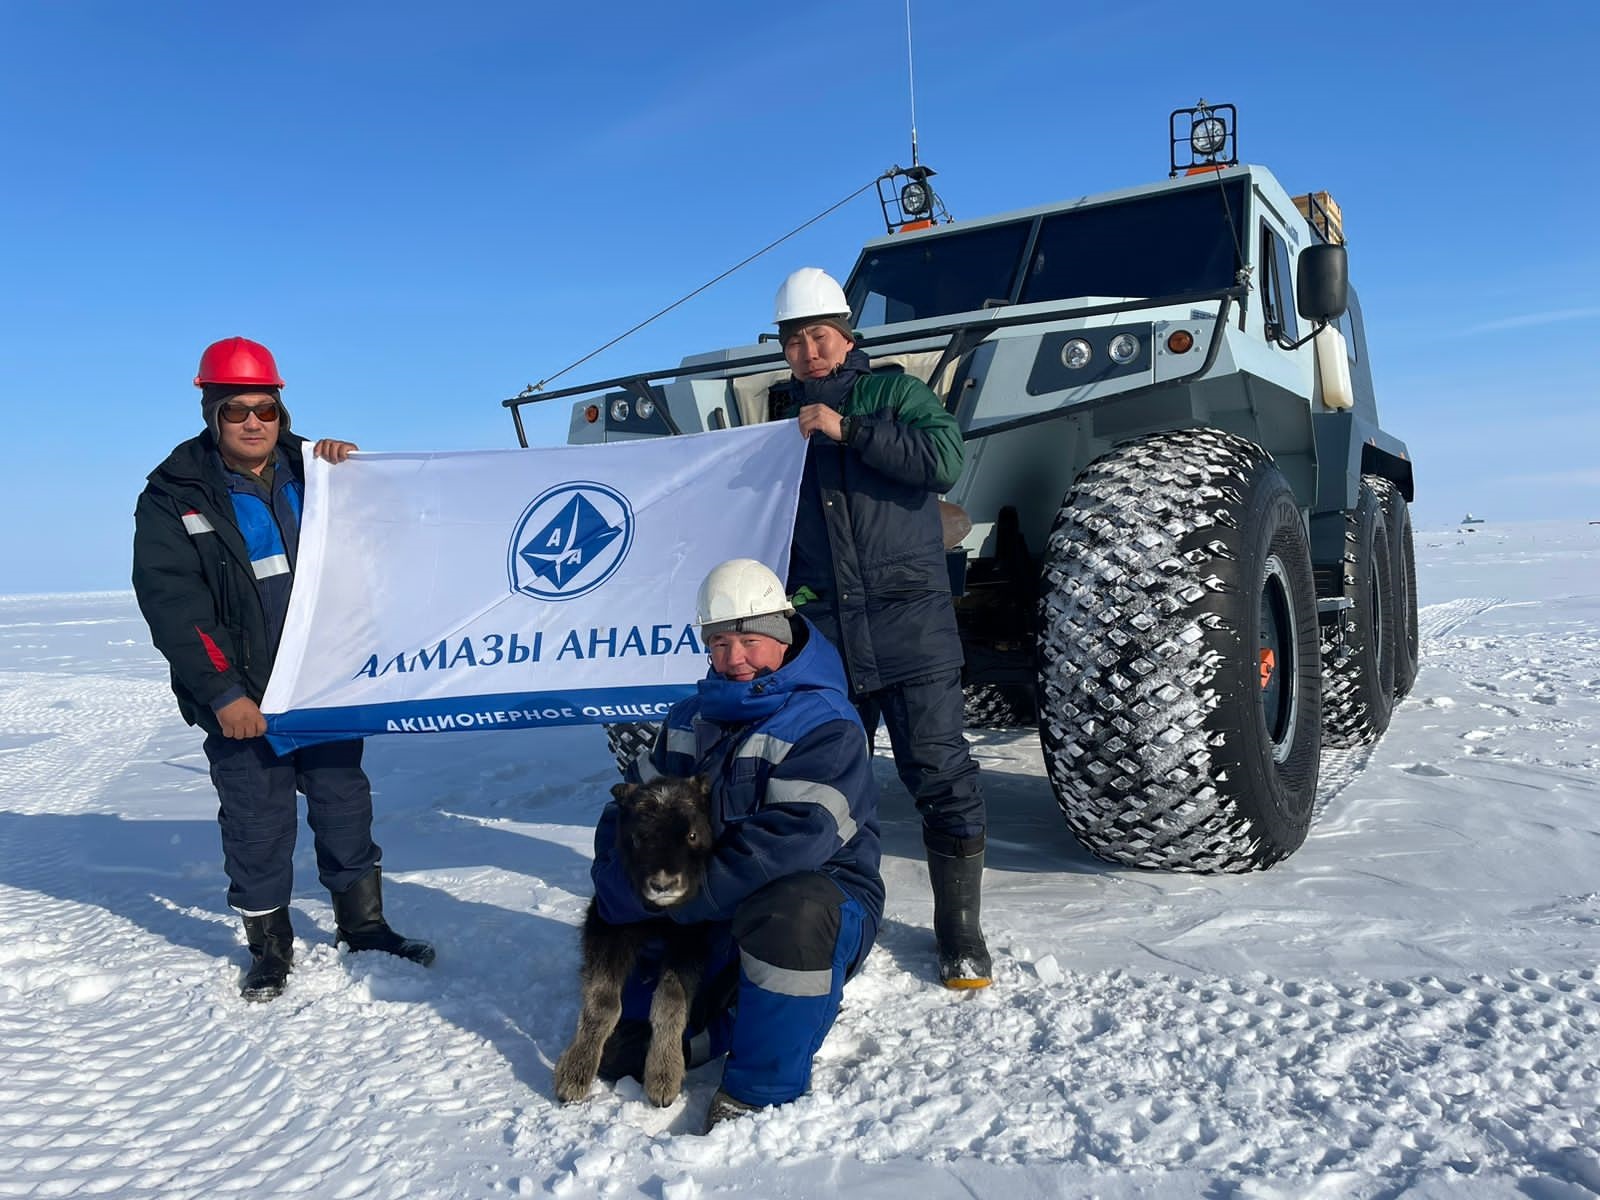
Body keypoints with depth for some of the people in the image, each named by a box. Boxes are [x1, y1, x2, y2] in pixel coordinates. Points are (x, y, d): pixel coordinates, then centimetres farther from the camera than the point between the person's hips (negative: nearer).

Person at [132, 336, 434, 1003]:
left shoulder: (309, 472, 6)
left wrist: (351, 468, -7)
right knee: (257, 823, 7)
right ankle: (270, 947, 25)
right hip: (242, 700, -3)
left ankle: (363, 925, 28)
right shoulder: (174, 498, -4)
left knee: (345, 806, 13)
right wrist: (223, 692, -17)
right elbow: (171, 604, -11)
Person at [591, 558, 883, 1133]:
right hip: (710, 919, 7)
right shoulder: (692, 717, 7)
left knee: (791, 913, -39)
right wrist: (620, 882, -13)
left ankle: (763, 1086, -19)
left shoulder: (825, 727, -17)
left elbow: (794, 841, -29)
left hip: (823, 898, -7)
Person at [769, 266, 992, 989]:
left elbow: (945, 460, -14)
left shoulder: (895, 393, 5)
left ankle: (960, 938, 12)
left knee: (943, 781, -1)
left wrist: (849, 430, -17)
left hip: (911, 628, -3)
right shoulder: (781, 422, 16)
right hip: (822, 638, 4)